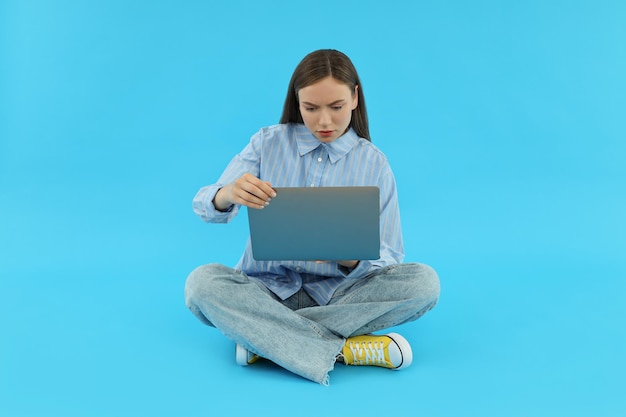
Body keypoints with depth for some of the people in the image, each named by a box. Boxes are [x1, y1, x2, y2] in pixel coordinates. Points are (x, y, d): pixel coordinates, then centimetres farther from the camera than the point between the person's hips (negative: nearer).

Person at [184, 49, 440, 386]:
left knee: (423, 281, -24)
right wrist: (228, 194, -32)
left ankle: (264, 336, -24)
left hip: (337, 295, 1)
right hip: (267, 289, 0)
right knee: (202, 282, -28)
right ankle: (340, 350, -29)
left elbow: (389, 258, -2)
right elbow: (205, 208, -6)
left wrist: (351, 259, -26)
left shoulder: (373, 163, -1)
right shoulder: (268, 143, 0)